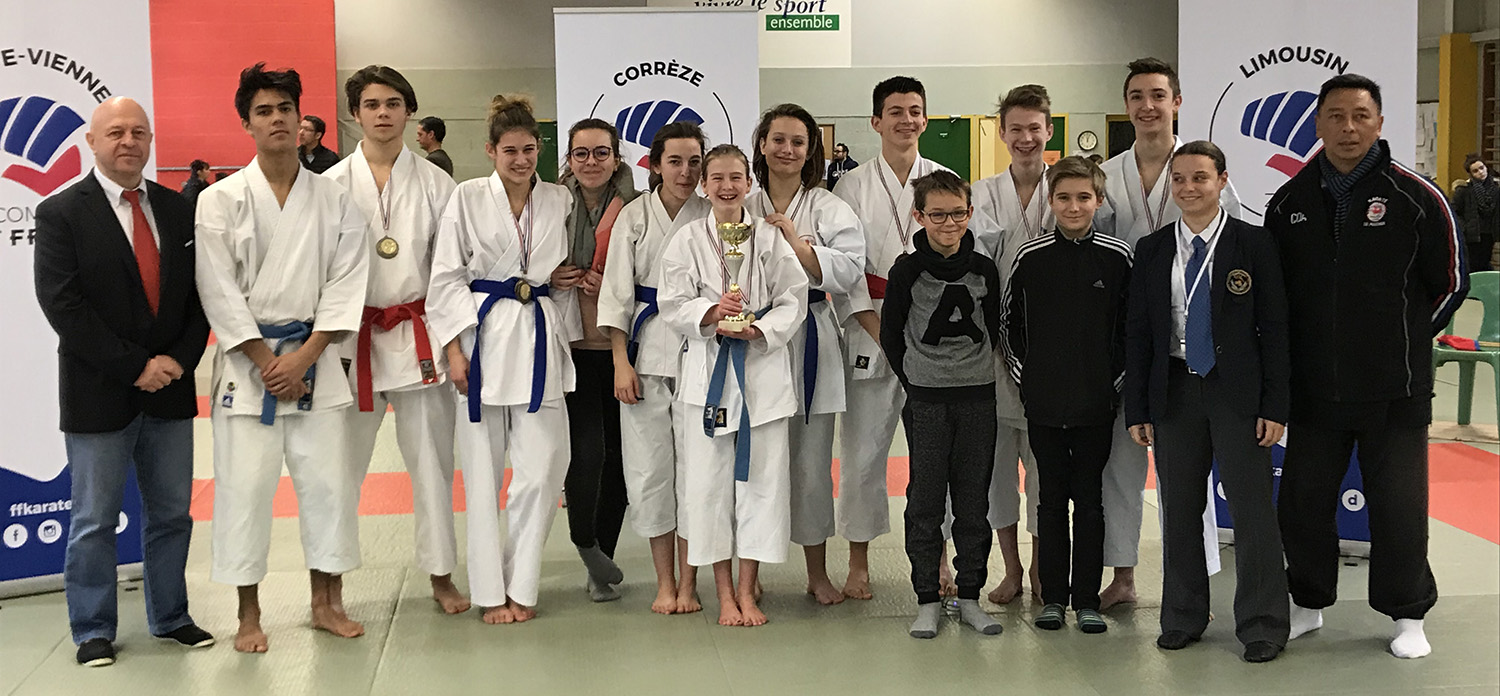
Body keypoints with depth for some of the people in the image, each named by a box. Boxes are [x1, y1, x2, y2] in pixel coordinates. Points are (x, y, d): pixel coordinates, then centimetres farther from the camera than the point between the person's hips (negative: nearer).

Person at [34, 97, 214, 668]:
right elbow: (63, 305, -13)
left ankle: (169, 617, 26)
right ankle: (94, 631, 19)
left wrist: (180, 359, -8)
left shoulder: (178, 210, 8)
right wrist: (135, 367, -16)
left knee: (172, 513, 12)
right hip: (99, 395, -4)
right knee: (94, 521, 5)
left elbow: (199, 295, 8)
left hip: (170, 389, 4)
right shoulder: (61, 214, -6)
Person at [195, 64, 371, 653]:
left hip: (314, 357, 2)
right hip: (248, 361, -2)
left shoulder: (333, 199, 5)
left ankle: (326, 602, 19)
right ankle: (249, 615, 13)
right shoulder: (221, 200, -1)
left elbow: (346, 281, 0)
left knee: (328, 479, 4)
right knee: (245, 485, -1)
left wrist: (305, 355, -9)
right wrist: (267, 362, -9)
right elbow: (220, 291, -5)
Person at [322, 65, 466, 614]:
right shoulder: (332, 186, 1)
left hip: (420, 336, 1)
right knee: (340, 464, 4)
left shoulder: (434, 184, 4)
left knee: (432, 460, 8)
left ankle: (440, 575, 21)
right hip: (352, 338, -1)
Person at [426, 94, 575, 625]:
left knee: (540, 471, -2)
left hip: (541, 338, 2)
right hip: (484, 336, -2)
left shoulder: (559, 200, 8)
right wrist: (454, 351, -8)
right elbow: (447, 278, -2)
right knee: (483, 470, 3)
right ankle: (490, 591, 14)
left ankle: (520, 586, 13)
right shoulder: (468, 198, -1)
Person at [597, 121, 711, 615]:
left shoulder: (712, 217, 2)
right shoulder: (634, 217, 4)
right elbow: (616, 291, 3)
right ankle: (664, 583, 15)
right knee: (649, 463, 3)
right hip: (646, 348, 1)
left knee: (695, 461, -1)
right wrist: (621, 362, -4)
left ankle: (688, 582, 12)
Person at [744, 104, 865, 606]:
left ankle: (817, 573, 18)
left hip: (810, 343, 0)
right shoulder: (741, 210, 8)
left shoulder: (830, 209, 5)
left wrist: (795, 241, -14)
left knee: (811, 464, 5)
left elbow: (849, 271, -8)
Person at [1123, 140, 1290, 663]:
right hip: (1174, 391, 3)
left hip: (1238, 391, -3)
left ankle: (1262, 624, 11)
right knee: (1179, 507, 10)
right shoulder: (1151, 250, 6)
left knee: (1251, 506, -1)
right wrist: (1137, 409, 3)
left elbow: (1274, 328, -2)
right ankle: (1183, 616, 23)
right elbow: (1137, 332, 7)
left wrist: (1275, 405, -8)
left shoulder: (1254, 244, -2)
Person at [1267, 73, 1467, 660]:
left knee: (1398, 504, 3)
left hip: (1395, 391, -3)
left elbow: (1450, 284, 4)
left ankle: (1407, 615, 20)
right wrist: (1313, 345, 9)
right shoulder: (1288, 203, 4)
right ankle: (1308, 604, 28)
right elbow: (1274, 290, 15)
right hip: (1312, 390, 3)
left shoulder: (1417, 198, -5)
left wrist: (1404, 341, 8)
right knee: (1302, 500, 9)